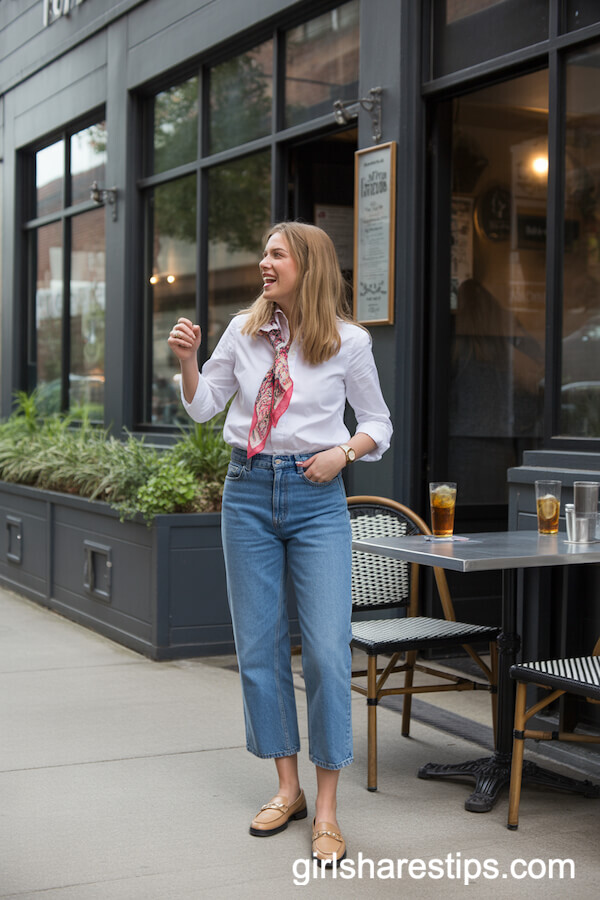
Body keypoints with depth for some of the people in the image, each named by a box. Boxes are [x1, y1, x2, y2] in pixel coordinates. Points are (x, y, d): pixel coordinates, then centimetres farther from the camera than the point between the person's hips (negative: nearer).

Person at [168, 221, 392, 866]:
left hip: (316, 498, -3)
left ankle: (326, 811, 3)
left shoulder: (348, 341, -1)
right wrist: (186, 359, -5)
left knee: (327, 649, -8)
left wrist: (344, 452, -10)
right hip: (248, 491, 3)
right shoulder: (244, 330, 6)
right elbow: (202, 406, 12)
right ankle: (287, 788, 22)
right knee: (258, 644, 7)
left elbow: (378, 424, 8)